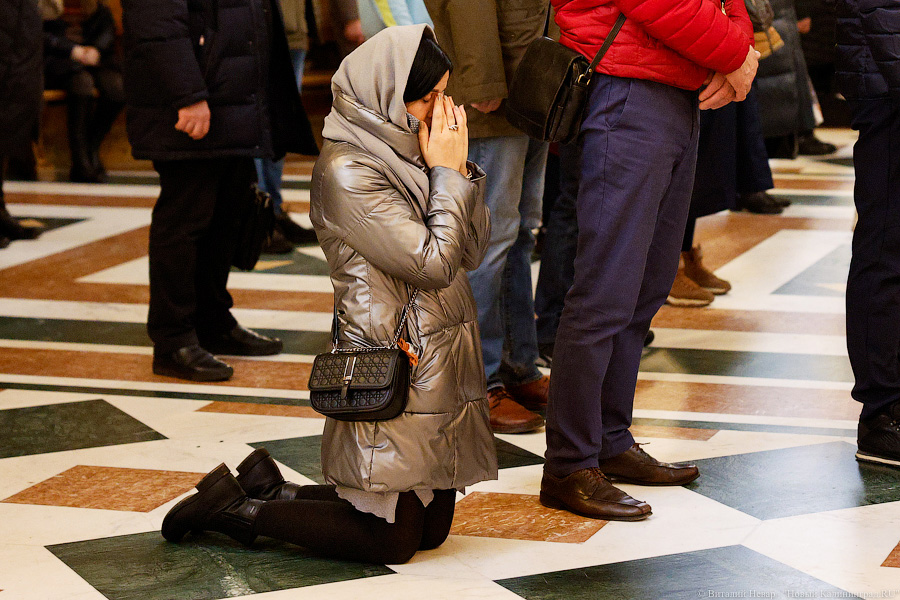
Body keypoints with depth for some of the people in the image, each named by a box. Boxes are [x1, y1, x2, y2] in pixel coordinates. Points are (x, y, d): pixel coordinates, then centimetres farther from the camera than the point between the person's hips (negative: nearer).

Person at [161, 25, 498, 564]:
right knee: (393, 541, -2)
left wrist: (459, 167, -4)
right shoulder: (347, 173, -18)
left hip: (441, 366, 9)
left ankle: (268, 488, 24)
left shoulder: (407, 152, 9)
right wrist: (447, 173, -13)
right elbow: (433, 264, -21)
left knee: (432, 530, 15)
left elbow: (474, 250, 7)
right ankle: (235, 509, 11)